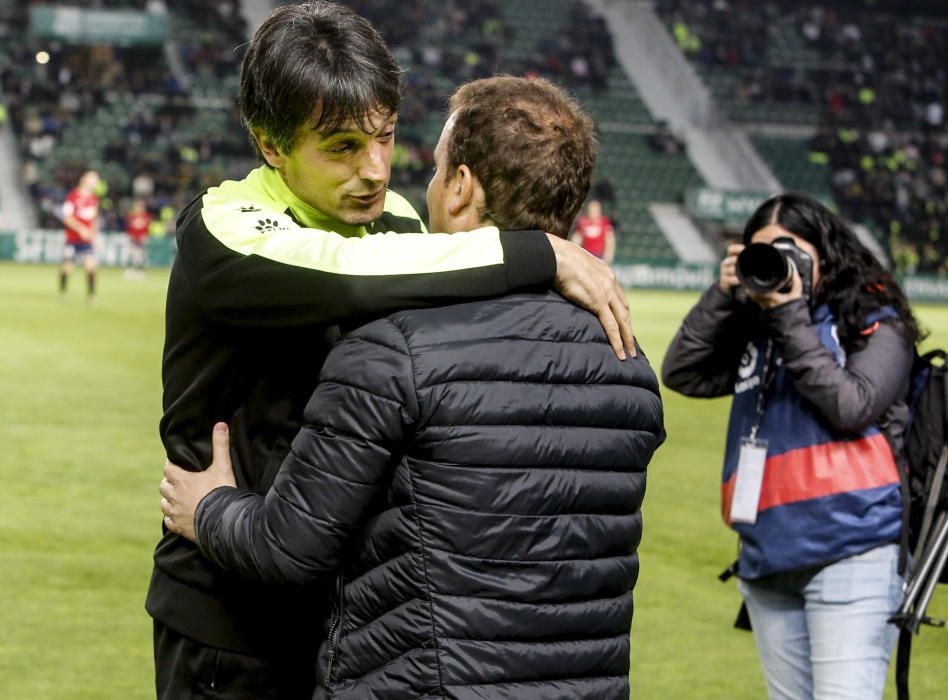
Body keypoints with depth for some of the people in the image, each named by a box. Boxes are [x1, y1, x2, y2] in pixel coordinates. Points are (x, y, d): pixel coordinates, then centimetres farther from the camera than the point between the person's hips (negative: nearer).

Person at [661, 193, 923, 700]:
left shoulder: (876, 324, 1)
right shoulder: (753, 330, 14)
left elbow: (852, 406, -13)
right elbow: (680, 374, 8)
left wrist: (792, 317, -11)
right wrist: (723, 296, -2)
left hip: (848, 551, -6)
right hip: (767, 557, 6)